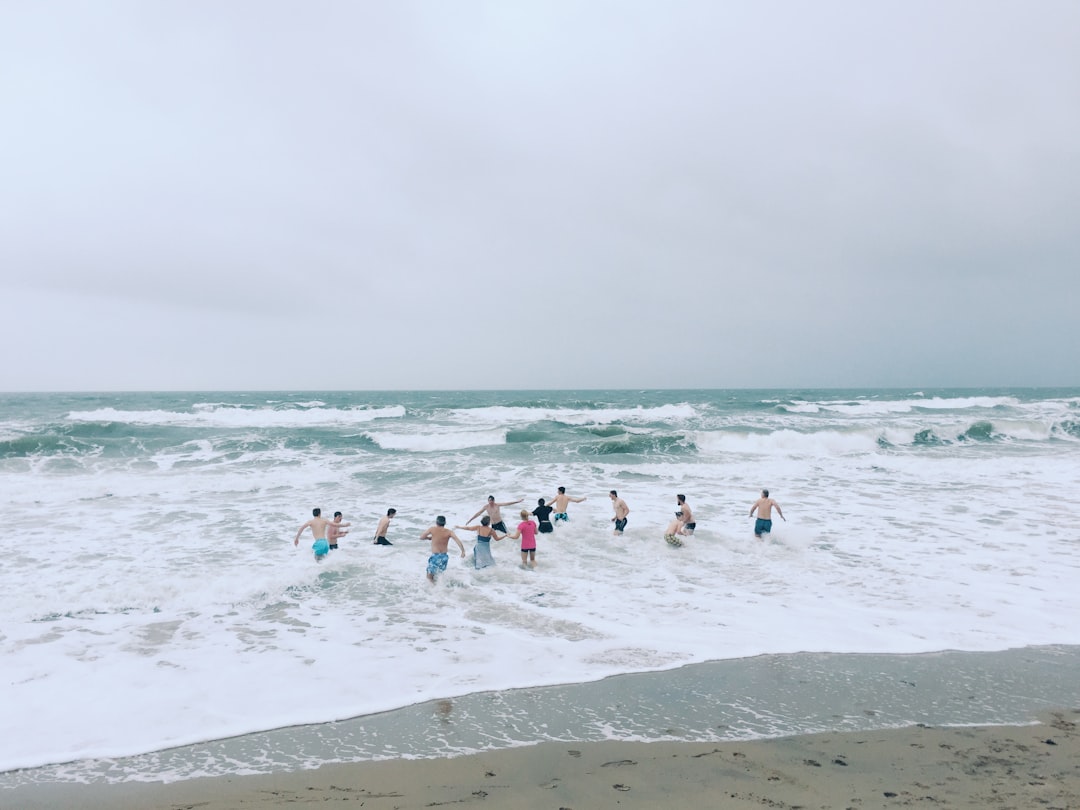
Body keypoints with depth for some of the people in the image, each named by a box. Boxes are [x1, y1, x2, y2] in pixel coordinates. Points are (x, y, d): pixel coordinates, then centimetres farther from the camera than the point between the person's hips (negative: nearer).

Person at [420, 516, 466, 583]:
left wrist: (429, 538, 20)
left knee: (430, 576, 12)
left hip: (435, 556, -3)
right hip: (444, 556, 3)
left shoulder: (432, 529, -7)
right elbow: (458, 540, -14)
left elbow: (421, 537, 2)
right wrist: (463, 551, -14)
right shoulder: (449, 532, -3)